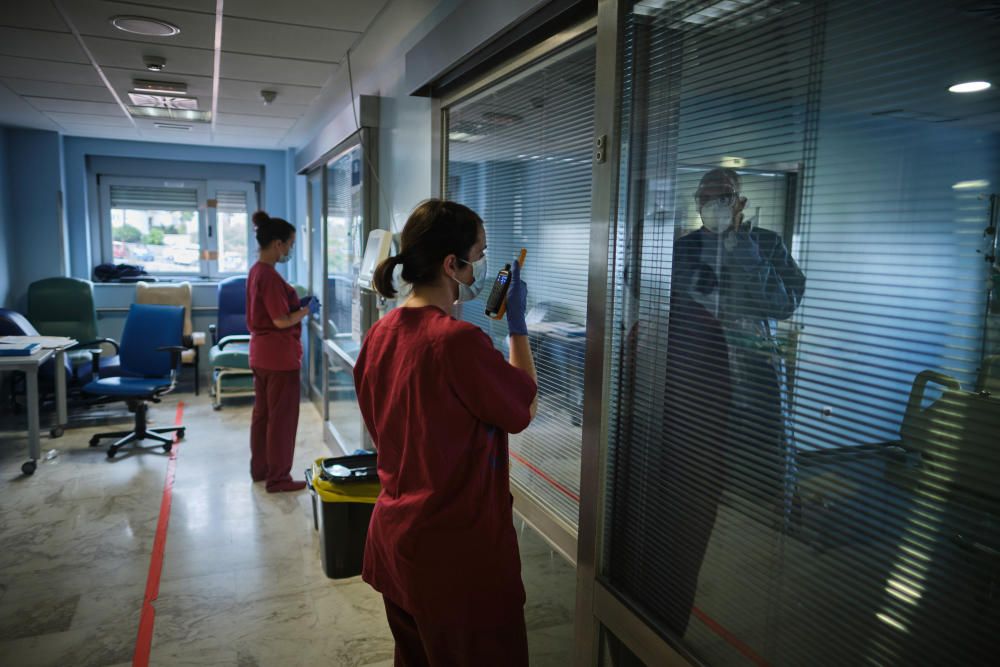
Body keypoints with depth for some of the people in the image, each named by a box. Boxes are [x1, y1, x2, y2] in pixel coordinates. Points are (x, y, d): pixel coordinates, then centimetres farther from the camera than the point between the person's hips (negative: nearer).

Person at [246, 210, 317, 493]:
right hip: (279, 356, -10)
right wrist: (307, 309, -7)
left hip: (261, 354, 10)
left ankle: (260, 469, 29)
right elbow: (282, 321, -21)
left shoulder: (256, 271, 9)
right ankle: (278, 478, 9)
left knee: (262, 413, 17)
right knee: (282, 417, 0)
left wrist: (296, 303, 8)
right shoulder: (270, 276, -20)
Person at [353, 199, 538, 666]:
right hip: (459, 547, -8)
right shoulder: (460, 339, -26)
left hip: (393, 535, 8)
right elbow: (522, 410, -10)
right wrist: (518, 324, -4)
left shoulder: (381, 333, -1)